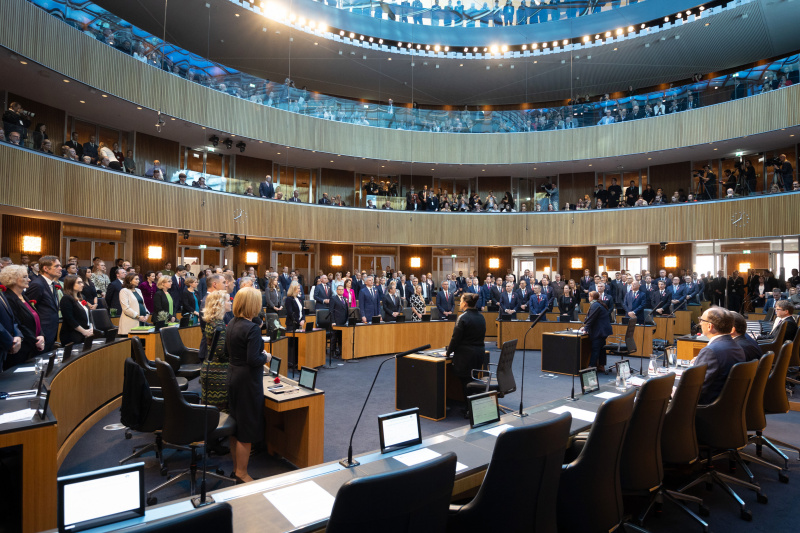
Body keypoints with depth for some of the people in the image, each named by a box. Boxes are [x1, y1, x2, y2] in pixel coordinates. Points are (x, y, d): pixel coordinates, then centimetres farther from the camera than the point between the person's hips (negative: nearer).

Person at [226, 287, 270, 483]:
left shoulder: (231, 324, 5)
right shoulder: (252, 329, -22)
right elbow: (253, 360, -26)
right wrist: (266, 357, -7)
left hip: (233, 377, 9)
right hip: (247, 381, -9)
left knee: (236, 425, 19)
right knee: (247, 429, 4)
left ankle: (236, 467, 33)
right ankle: (242, 474, 15)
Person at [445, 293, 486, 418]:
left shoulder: (463, 317, -15)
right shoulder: (481, 317, 10)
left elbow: (456, 338, -14)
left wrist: (448, 351, -1)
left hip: (466, 354, -8)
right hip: (480, 352, 8)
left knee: (465, 381, 0)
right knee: (473, 379, 16)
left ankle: (470, 410, 5)